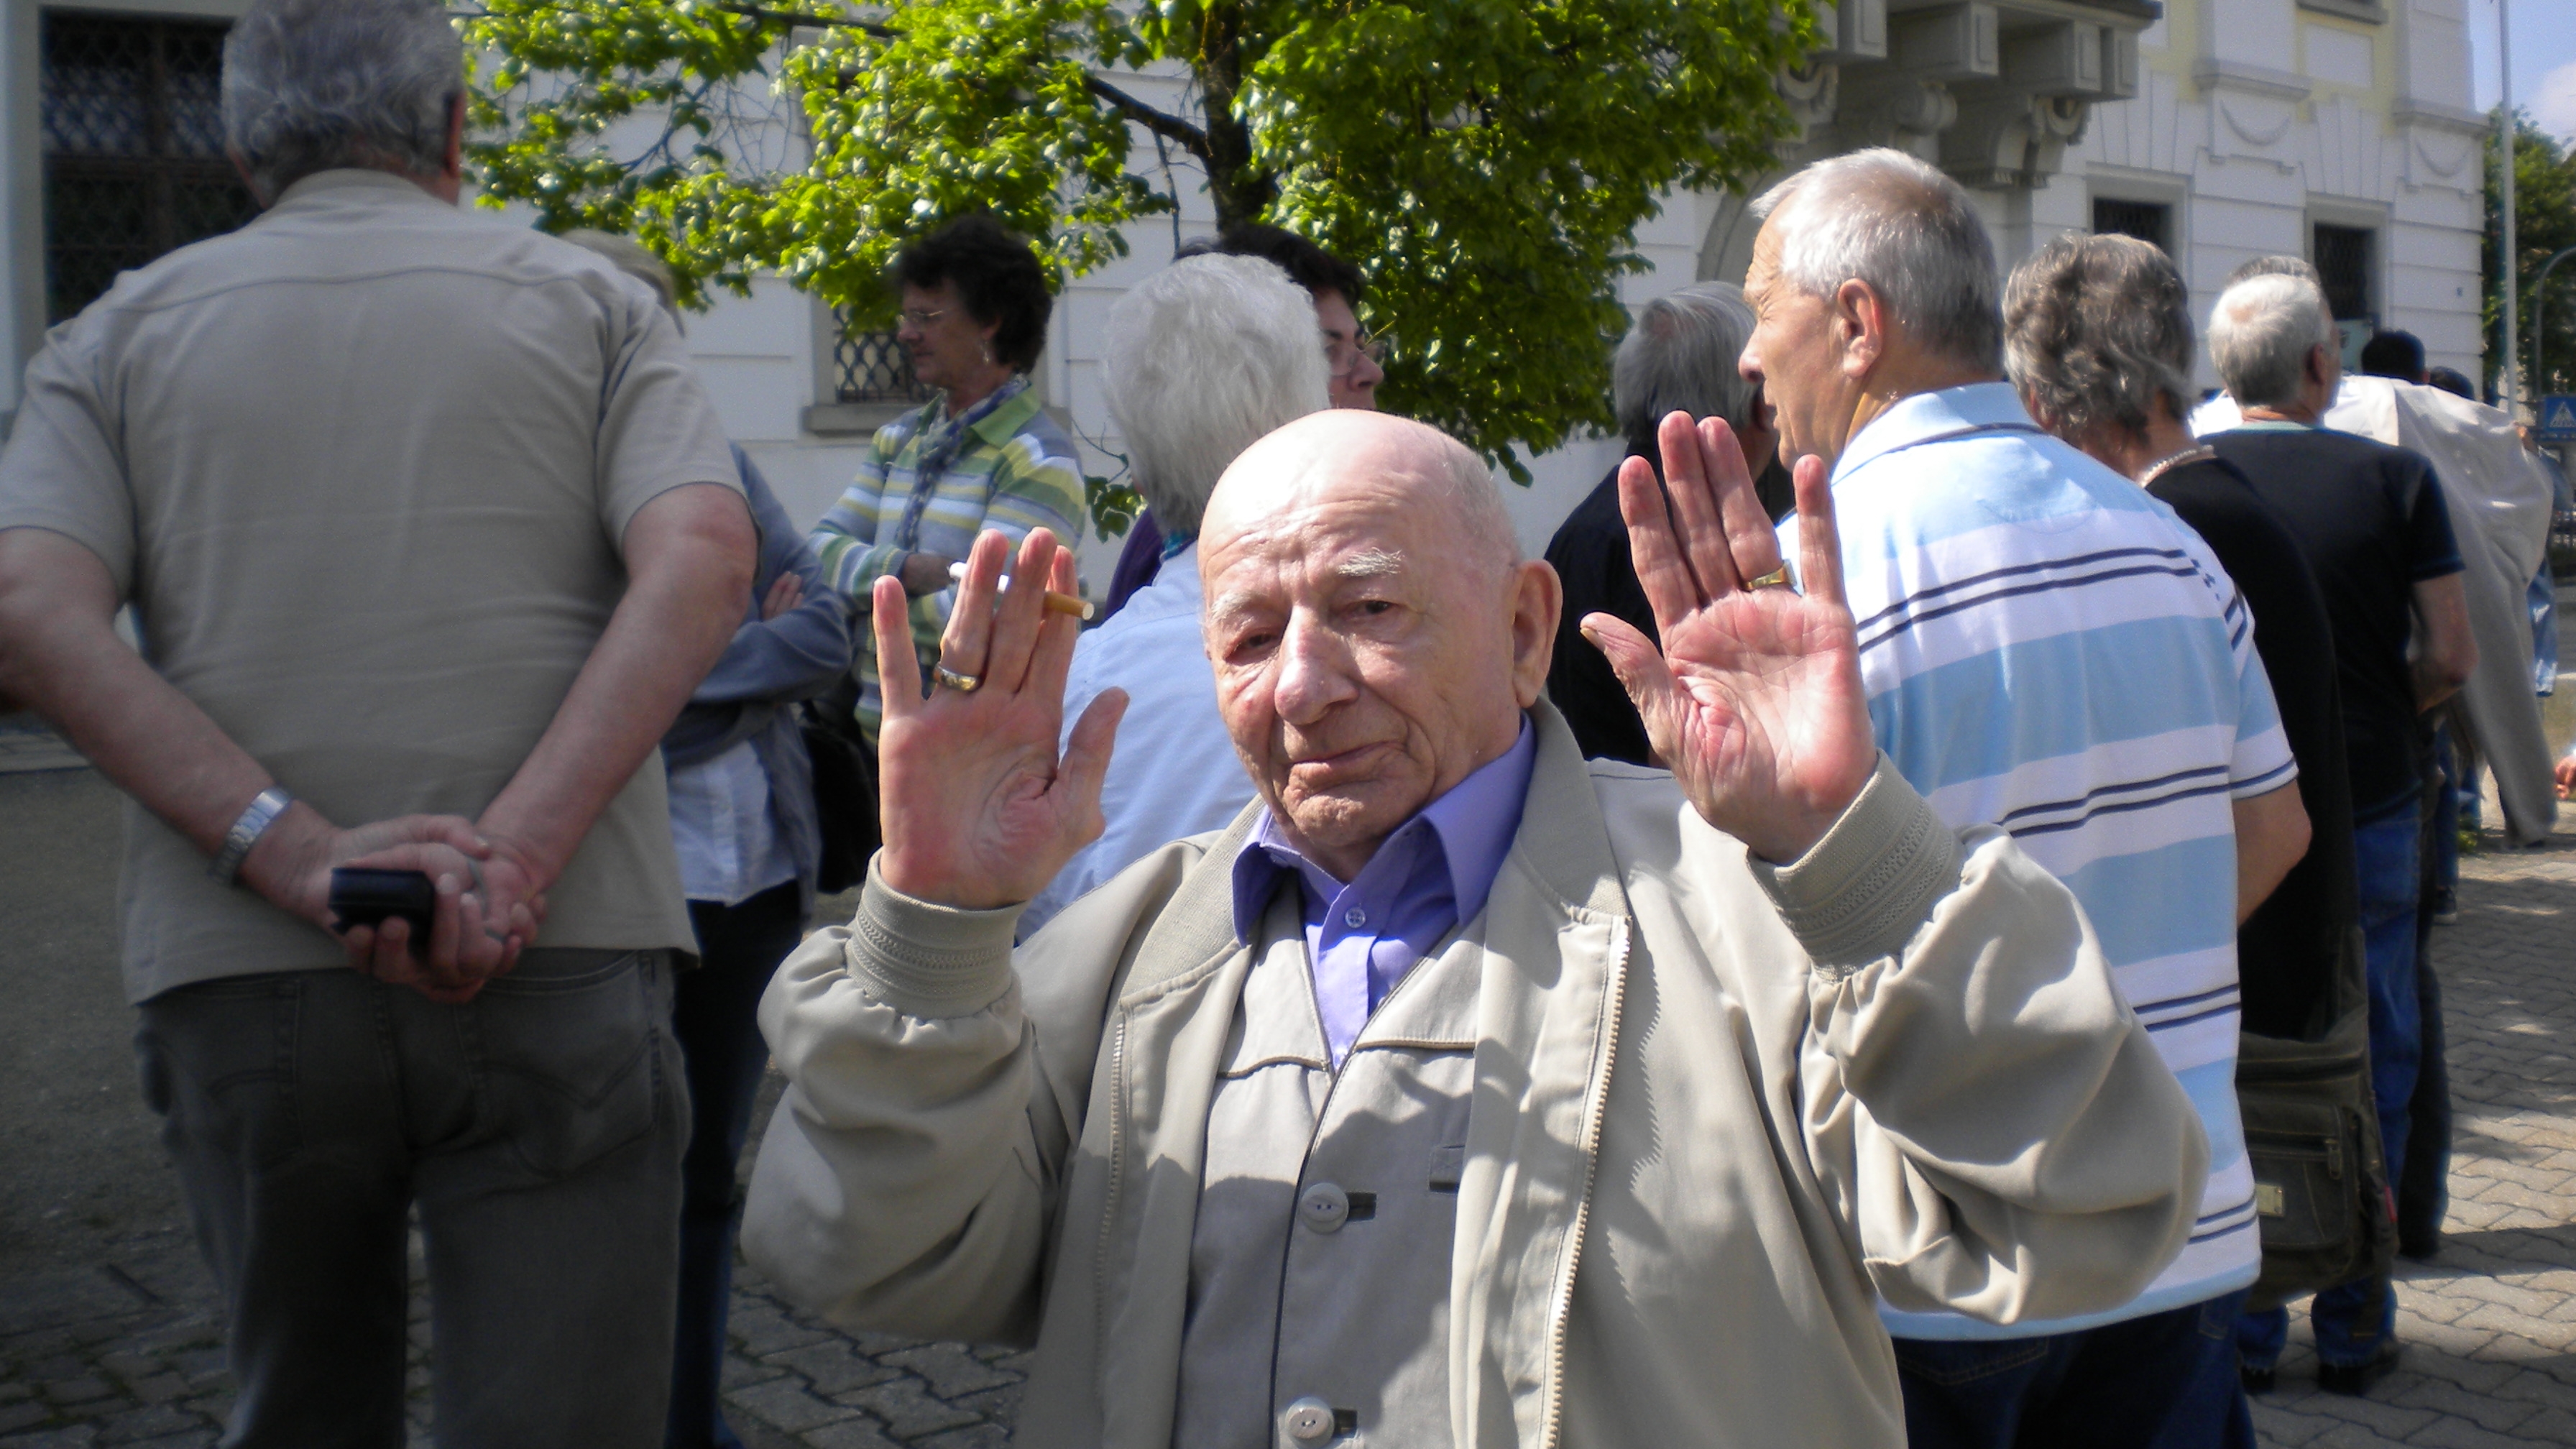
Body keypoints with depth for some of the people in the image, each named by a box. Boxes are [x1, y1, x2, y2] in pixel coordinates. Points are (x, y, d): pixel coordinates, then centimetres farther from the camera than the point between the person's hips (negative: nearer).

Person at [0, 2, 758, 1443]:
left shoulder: (125, 334, 13)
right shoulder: (589, 302, 10)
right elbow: (702, 560, -9)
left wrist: (296, 854, -13)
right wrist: (520, 854, -17)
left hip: (237, 973, 2)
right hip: (555, 963, -2)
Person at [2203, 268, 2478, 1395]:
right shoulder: (2393, 477, -4)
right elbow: (2451, 654, -6)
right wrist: (2384, 710, 13)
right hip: (2369, 806, 0)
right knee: (2369, 1064, 11)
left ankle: (2241, 1322, 14)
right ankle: (2353, 1322, 16)